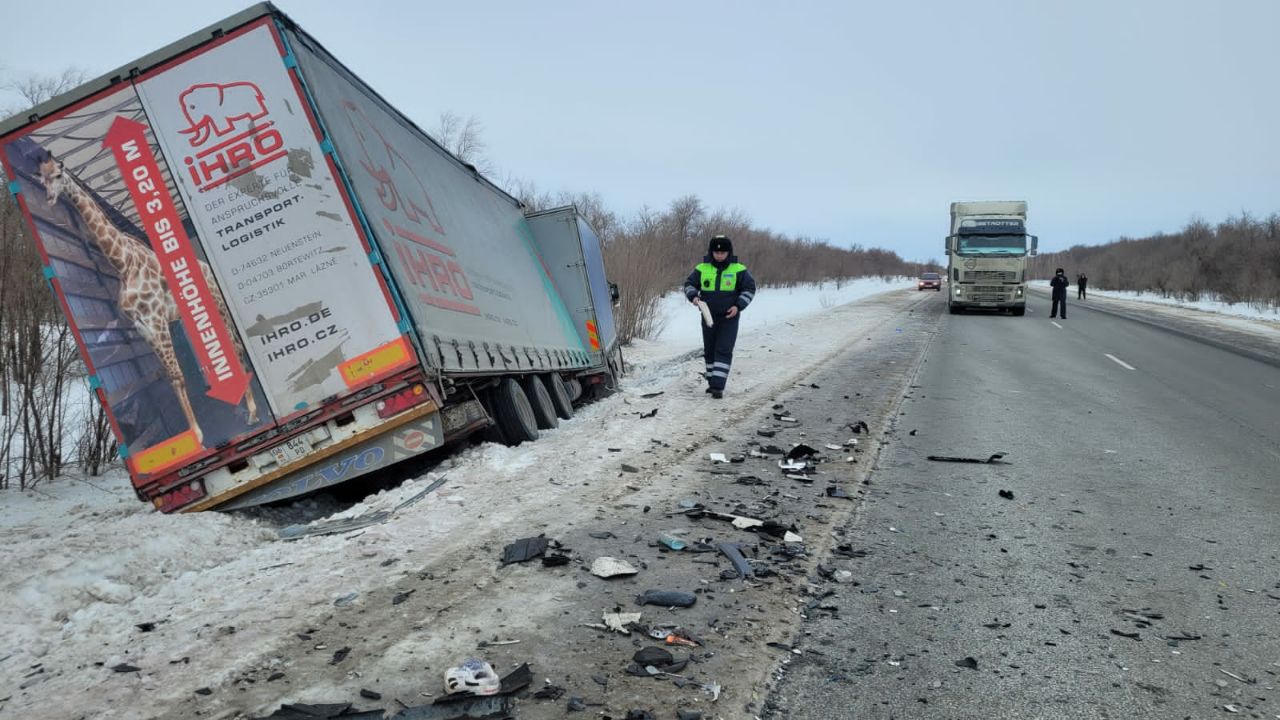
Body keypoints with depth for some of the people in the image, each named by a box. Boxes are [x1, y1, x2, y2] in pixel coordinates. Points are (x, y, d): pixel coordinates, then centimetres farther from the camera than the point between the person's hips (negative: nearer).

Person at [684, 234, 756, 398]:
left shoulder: (739, 270, -4)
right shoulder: (702, 269, 1)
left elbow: (749, 289, 1)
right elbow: (689, 284, 8)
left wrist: (738, 306, -12)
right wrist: (693, 296, -14)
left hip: (729, 317, -3)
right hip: (708, 317, 3)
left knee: (724, 351, -12)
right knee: (709, 351, 12)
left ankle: (718, 386, -15)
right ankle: (712, 382, 27)